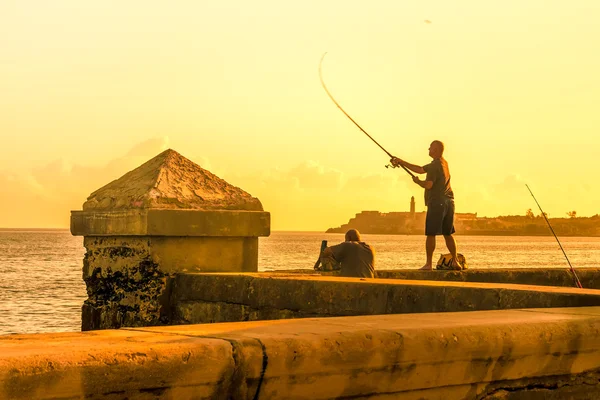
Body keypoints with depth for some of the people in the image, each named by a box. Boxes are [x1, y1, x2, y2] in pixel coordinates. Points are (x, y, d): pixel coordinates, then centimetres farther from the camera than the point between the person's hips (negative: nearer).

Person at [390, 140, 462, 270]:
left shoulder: (435, 165, -12)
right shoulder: (443, 163, 17)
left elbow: (428, 185, -20)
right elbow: (420, 169, 20)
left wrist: (417, 181, 1)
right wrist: (401, 162, 19)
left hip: (436, 202, -9)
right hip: (448, 202, 9)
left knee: (431, 234, -4)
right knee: (448, 234, 14)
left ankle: (429, 263, -4)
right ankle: (455, 261, 11)